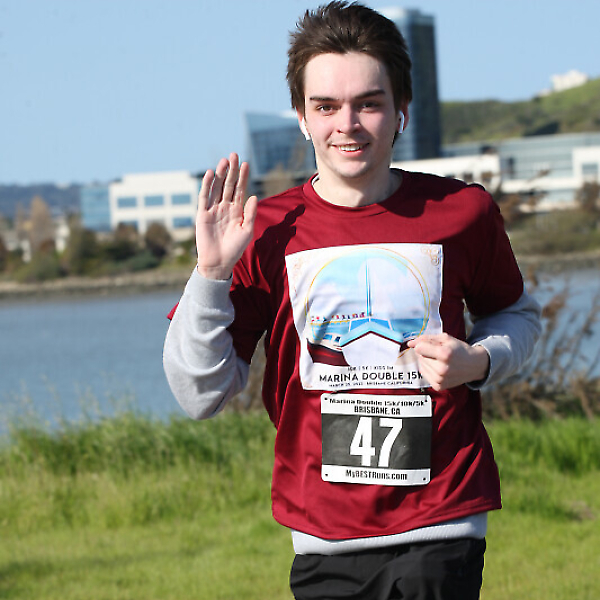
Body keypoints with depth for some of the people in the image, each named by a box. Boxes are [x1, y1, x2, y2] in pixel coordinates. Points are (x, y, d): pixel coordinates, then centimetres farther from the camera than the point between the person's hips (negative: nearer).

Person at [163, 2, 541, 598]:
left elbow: (517, 314, 20)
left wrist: (478, 362, -2)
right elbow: (201, 395, -2)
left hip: (439, 531, -1)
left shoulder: (461, 212, 0)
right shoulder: (267, 232, 0)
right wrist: (211, 272, -14)